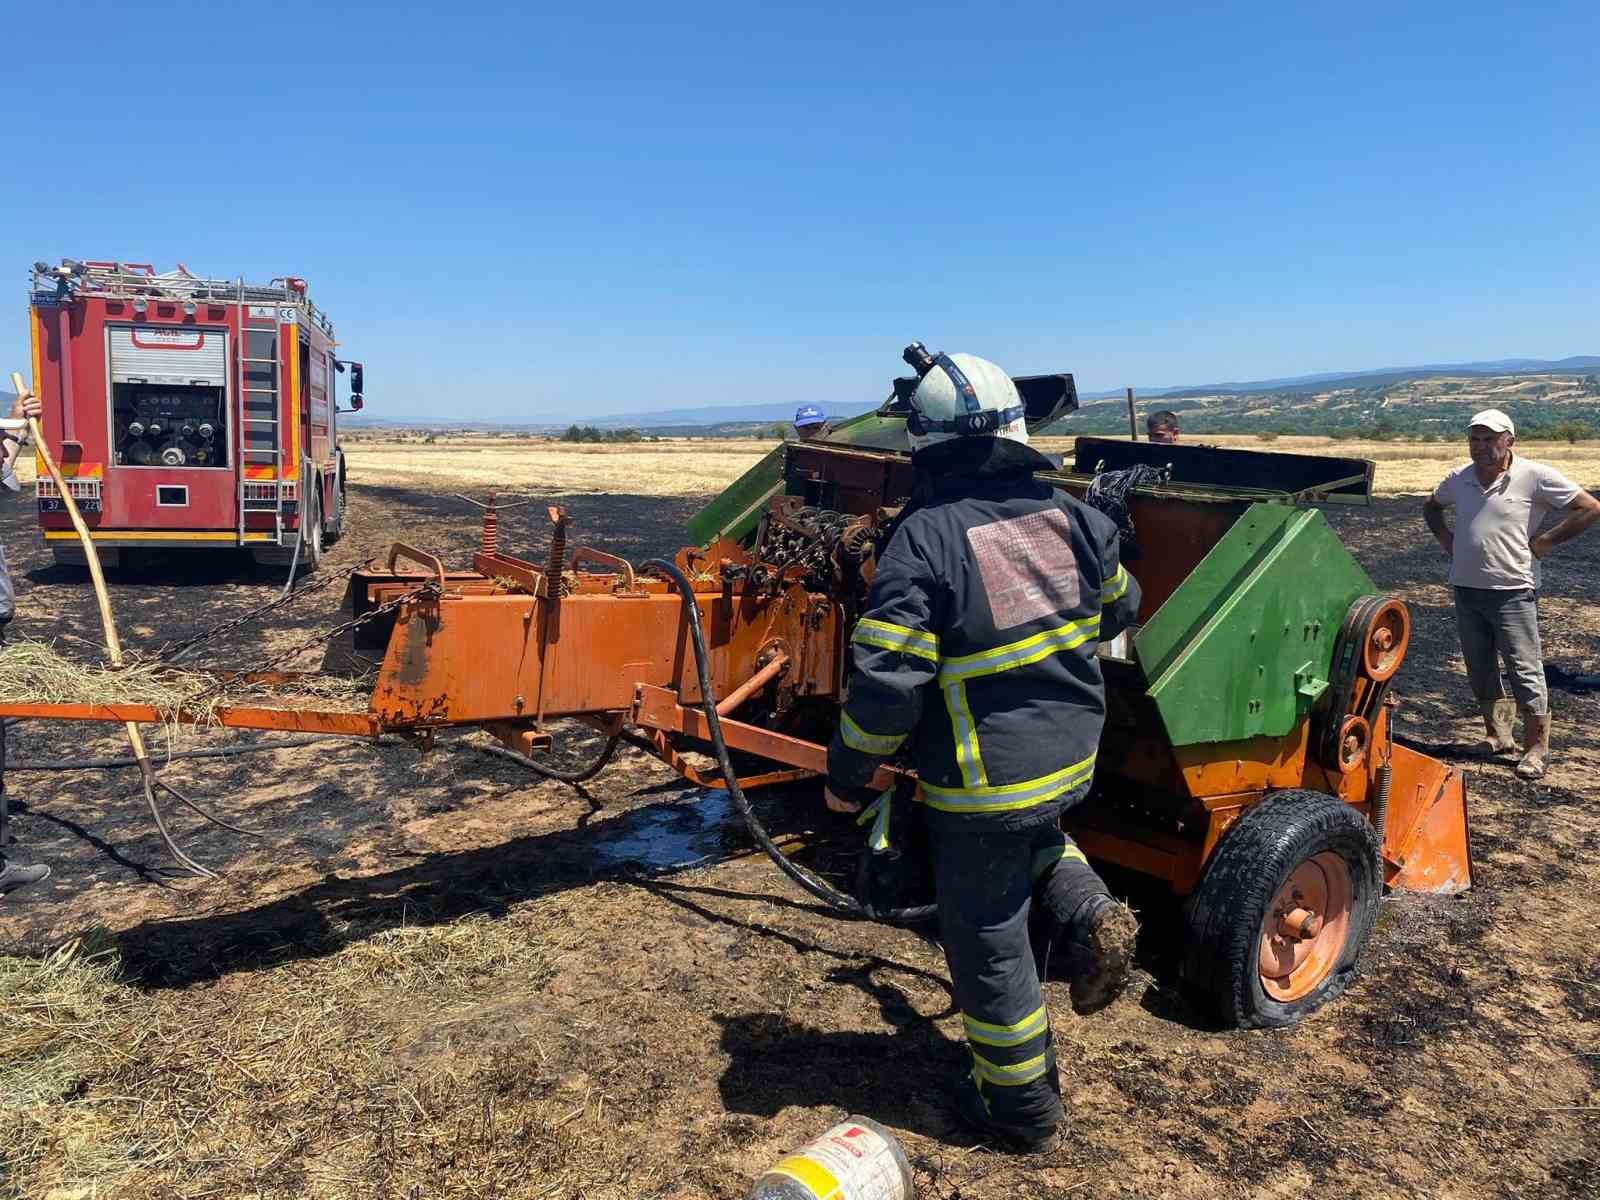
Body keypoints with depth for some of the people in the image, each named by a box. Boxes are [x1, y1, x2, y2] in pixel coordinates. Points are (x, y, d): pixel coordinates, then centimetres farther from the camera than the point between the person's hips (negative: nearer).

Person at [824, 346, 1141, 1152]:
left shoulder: (923, 540, -20)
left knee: (988, 942, 12)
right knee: (1036, 840, 37)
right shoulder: (1067, 514, -2)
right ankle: (1087, 915, 12)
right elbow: (1120, 609, 14)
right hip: (1072, 757, 6)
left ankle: (1020, 1104, 28)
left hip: (983, 782, -6)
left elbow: (885, 683, -22)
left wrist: (846, 775, -7)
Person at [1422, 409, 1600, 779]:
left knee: (1525, 671, -2)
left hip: (1512, 592, -6)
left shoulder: (1535, 477, -9)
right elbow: (1431, 506, 27)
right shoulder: (1459, 479, 7)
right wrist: (1444, 536, 11)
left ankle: (1536, 749, 9)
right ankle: (1499, 738, 29)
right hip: (1466, 589, 6)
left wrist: (1544, 541, -10)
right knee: (1480, 671, 14)